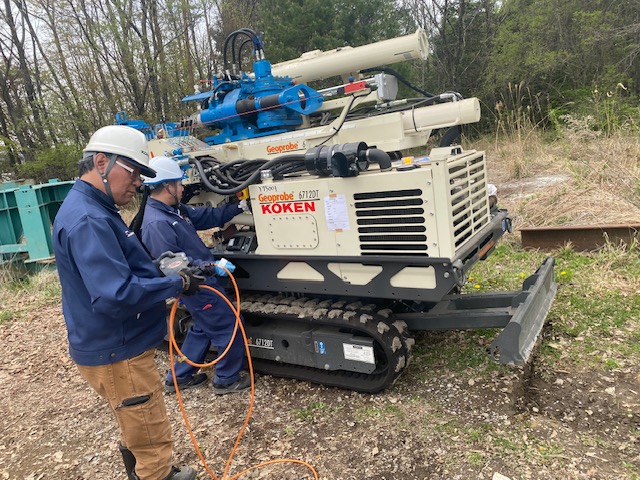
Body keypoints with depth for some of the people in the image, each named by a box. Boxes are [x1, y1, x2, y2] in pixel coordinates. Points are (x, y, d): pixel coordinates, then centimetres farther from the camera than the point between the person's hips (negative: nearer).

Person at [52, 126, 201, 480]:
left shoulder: (94, 210, 9)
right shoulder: (87, 219, -26)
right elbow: (115, 296, -35)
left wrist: (169, 271, 4)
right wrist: (176, 284, -23)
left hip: (119, 347, 11)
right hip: (116, 354, -11)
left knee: (137, 430, 29)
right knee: (152, 445, 5)